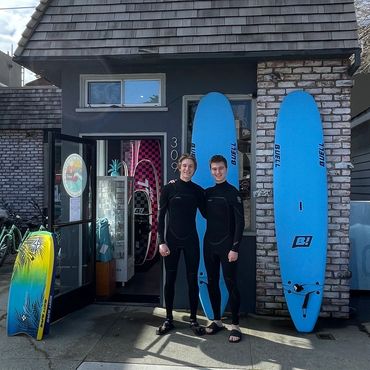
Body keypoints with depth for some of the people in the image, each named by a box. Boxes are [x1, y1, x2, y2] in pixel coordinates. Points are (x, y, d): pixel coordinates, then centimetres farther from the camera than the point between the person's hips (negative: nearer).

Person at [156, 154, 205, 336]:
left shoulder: (198, 190, 3)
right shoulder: (169, 189, -2)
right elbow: (161, 217, -3)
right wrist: (161, 242, -8)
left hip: (191, 240, 1)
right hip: (171, 240, -1)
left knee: (192, 279, 6)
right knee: (170, 279, 6)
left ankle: (193, 319, 19)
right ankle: (168, 319, 20)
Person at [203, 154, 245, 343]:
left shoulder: (233, 193, -6)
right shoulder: (207, 193, 9)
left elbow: (240, 222, -9)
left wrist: (235, 248, -15)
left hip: (227, 246, -5)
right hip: (209, 245, 5)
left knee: (231, 284, 0)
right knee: (212, 283, 11)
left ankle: (235, 325, 11)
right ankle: (217, 320, 24)